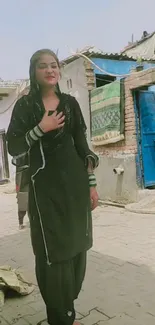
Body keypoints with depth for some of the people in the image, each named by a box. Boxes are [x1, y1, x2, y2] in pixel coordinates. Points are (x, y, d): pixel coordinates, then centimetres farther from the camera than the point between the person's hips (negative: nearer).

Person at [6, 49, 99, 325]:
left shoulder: (70, 103, 9)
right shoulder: (25, 105, 0)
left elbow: (82, 144, 8)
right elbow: (13, 148, -5)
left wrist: (92, 183, 5)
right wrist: (41, 129, -17)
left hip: (75, 182, 4)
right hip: (45, 185, -3)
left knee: (76, 245, 10)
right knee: (54, 251, 1)